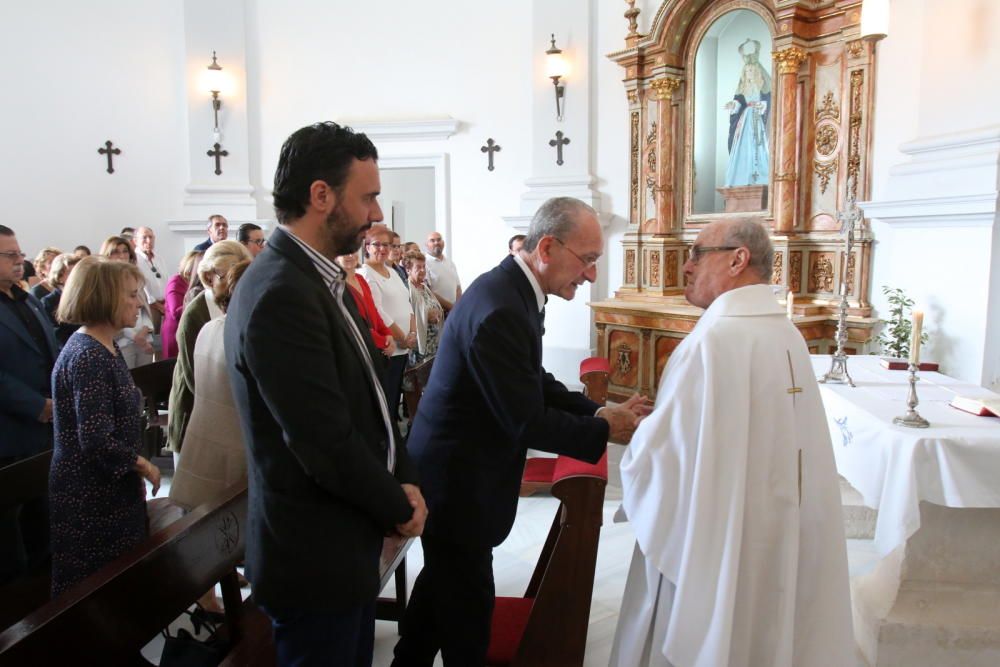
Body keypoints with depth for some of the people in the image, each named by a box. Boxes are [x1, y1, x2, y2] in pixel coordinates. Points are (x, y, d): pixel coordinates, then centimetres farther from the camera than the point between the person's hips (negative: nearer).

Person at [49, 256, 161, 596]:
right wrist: (144, 466, -13)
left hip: (110, 490, 9)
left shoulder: (105, 348, 8)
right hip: (91, 497, -9)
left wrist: (136, 471, 12)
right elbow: (96, 441, -27)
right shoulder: (87, 356, -22)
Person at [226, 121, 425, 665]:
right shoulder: (280, 296, -25)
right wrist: (399, 506, -11)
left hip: (347, 542, 9)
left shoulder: (320, 279, 5)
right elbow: (327, 444, -26)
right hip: (315, 556, -9)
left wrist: (403, 478, -1)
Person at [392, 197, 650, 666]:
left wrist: (598, 411, -4)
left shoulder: (513, 289, 1)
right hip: (456, 481, -10)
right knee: (468, 600, 10)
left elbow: (536, 384, 7)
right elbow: (526, 422, -27)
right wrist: (606, 431, -16)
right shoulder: (500, 310, -29)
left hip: (455, 468, 10)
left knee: (442, 580, 26)